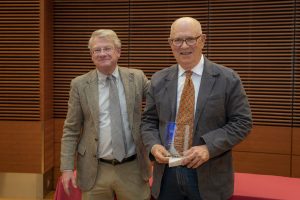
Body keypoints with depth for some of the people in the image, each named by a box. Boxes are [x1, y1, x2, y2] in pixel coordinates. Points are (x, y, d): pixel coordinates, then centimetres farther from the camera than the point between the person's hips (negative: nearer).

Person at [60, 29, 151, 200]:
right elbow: (71, 130, 0)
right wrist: (67, 167, -5)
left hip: (133, 168, 1)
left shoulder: (137, 77, 0)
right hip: (95, 171, 0)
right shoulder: (80, 84, -2)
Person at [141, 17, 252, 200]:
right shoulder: (159, 80, 4)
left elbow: (242, 122, -7)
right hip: (167, 173, 3)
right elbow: (148, 121, 8)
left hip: (209, 176, -2)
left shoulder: (228, 79, -6)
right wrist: (154, 145, -12)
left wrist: (209, 147, -19)